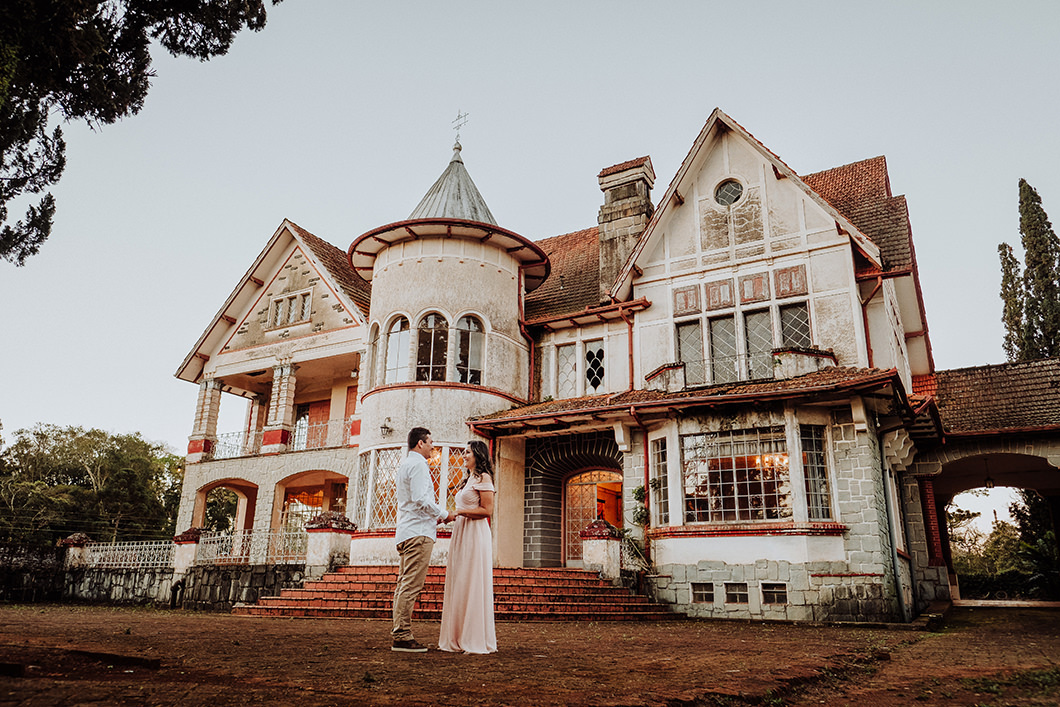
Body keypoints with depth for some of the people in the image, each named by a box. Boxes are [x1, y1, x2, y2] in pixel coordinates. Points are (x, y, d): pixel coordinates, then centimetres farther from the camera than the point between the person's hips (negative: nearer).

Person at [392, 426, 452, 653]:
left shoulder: (405, 464, 23)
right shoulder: (418, 465, -9)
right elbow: (421, 499, -19)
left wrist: (433, 516, 22)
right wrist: (444, 514, -7)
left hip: (405, 532, 11)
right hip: (418, 532, -10)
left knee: (404, 585, 10)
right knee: (411, 586, -10)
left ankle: (399, 634, 12)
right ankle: (402, 636, -9)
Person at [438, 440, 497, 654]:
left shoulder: (483, 477, -5)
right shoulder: (468, 479, 21)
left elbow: (487, 510, -13)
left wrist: (459, 511, -14)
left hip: (475, 534, -9)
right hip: (461, 533, 9)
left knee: (473, 585, -7)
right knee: (459, 585, 6)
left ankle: (477, 640, -1)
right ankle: (459, 638, 11)